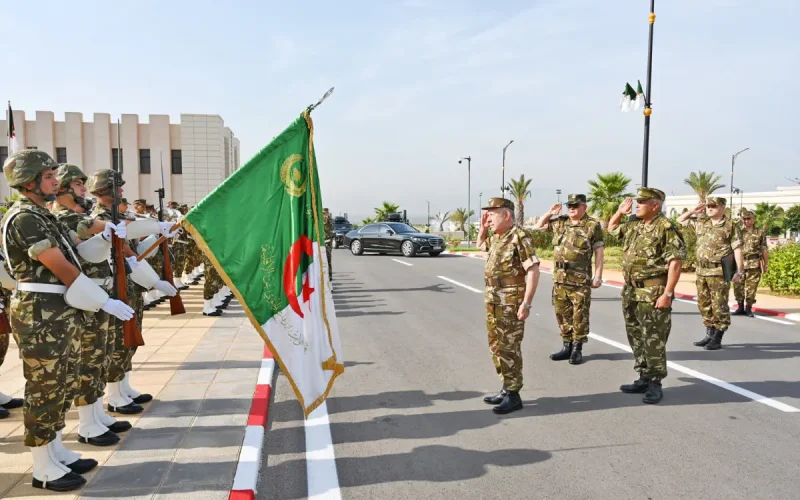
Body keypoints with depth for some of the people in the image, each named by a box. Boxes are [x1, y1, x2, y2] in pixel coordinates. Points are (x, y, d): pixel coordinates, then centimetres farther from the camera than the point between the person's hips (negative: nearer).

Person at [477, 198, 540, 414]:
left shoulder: (520, 236, -15)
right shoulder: (496, 237, 11)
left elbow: (533, 271, -19)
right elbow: (480, 244, 35)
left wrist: (526, 303, -23)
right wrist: (483, 227, 16)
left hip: (511, 304, -9)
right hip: (493, 302, 9)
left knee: (509, 348, -3)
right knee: (496, 346, 15)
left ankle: (513, 396, 7)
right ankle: (507, 388, 27)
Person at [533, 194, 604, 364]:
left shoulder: (593, 225, -4)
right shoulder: (560, 222, 10)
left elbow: (598, 252, -5)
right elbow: (538, 226, 23)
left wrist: (598, 276, -10)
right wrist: (549, 213, 8)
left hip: (580, 280, -5)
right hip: (559, 278, 6)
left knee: (579, 316, 2)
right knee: (562, 314, 11)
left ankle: (577, 349, 12)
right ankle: (567, 347, 23)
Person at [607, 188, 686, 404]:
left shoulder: (666, 228, -13)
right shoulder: (633, 225, 12)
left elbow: (675, 263, -17)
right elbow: (611, 228, 32)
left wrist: (667, 294, -21)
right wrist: (620, 212, 15)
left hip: (653, 294, -9)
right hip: (631, 292, 9)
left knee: (653, 341, -2)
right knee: (636, 339, 15)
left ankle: (655, 384, 9)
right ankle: (644, 379, 26)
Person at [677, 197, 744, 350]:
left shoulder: (731, 226, -5)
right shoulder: (701, 223, 11)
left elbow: (737, 249, -9)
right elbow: (680, 220, 21)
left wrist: (739, 270, -14)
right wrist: (693, 211, 8)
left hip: (719, 272, -7)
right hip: (701, 271, 7)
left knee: (719, 306, -1)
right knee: (704, 305, 13)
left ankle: (717, 339, 6)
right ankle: (709, 335, 24)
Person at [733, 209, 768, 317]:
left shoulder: (760, 232, 5)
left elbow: (764, 249, 7)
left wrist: (766, 264, 5)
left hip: (754, 264, -1)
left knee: (751, 287, 1)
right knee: (738, 286, 2)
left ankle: (748, 309, 12)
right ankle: (740, 307, 15)